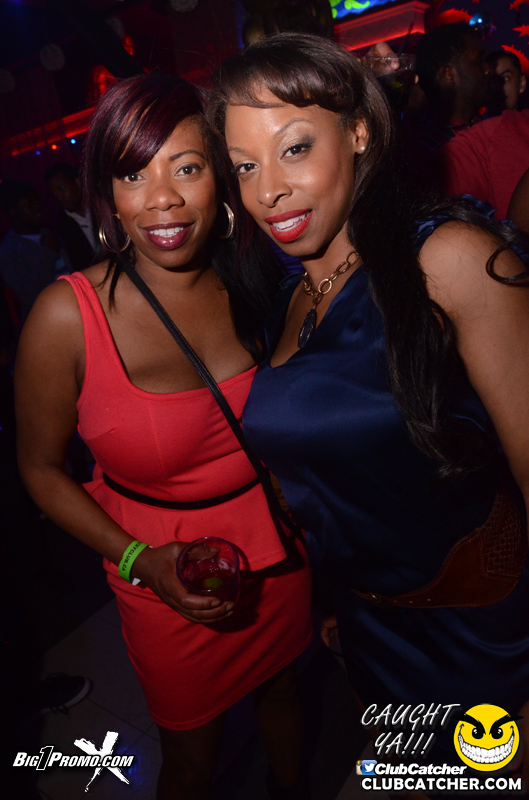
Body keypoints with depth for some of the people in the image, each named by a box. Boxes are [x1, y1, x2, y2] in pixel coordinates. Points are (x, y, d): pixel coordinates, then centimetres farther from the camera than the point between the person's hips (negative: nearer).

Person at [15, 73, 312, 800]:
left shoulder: (253, 281, -10)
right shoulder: (69, 316, -21)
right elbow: (41, 469, -9)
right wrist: (139, 561, -19)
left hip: (281, 552, 4)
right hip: (168, 586, -3)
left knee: (282, 688, 30)